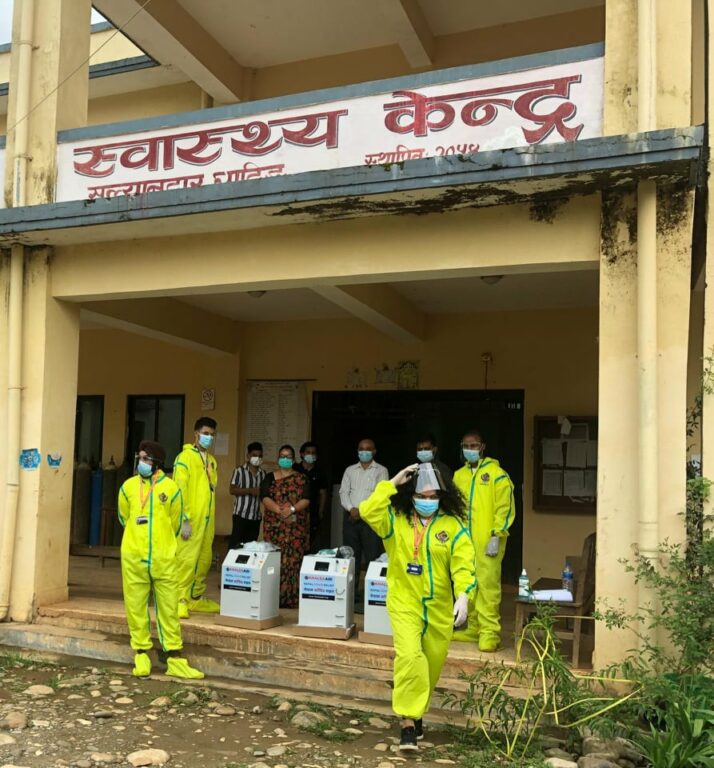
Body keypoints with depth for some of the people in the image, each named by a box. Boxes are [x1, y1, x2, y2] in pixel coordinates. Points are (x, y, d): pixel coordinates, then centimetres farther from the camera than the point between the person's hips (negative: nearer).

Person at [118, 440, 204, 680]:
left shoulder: (170, 488, -3)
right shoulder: (128, 487, 2)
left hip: (164, 559, -1)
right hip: (133, 558, 1)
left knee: (169, 608, 3)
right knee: (136, 607, 6)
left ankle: (175, 659, 9)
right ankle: (141, 656, 18)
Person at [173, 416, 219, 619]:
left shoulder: (211, 461, 16)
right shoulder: (185, 458, -6)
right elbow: (180, 490, -11)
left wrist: (211, 518, 16)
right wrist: (185, 519, -16)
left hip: (207, 520, 7)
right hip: (191, 519, -7)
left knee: (204, 560, 12)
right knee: (186, 559, -7)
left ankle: (196, 598, 23)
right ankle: (180, 600, 1)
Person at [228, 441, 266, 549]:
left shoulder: (262, 474, 11)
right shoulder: (239, 470, -4)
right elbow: (232, 490, -8)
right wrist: (250, 490, -18)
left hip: (256, 516, 5)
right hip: (241, 514, -5)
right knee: (236, 541, -3)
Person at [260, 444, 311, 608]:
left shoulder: (301, 479, 9)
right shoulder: (270, 477, 10)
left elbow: (306, 500, -2)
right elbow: (265, 498, -4)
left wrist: (292, 509, -19)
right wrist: (279, 510, -19)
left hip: (296, 526, 0)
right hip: (274, 525, 0)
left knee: (293, 560, -3)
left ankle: (291, 598, 0)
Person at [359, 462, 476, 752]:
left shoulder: (453, 525, -5)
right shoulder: (395, 519, -5)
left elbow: (463, 564, -11)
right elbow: (368, 511, -22)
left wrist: (463, 595, -25)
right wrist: (392, 483, -20)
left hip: (439, 607, 2)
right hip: (404, 603, -2)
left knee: (431, 665, 14)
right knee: (410, 657, -20)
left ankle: (417, 712, 38)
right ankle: (408, 723, -9)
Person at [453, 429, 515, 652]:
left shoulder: (497, 474, -4)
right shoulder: (459, 475, 14)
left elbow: (505, 507, -8)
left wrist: (496, 536, -14)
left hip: (487, 542, -6)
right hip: (464, 542, 6)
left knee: (488, 585, -9)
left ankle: (490, 633, -4)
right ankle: (474, 629, 21)